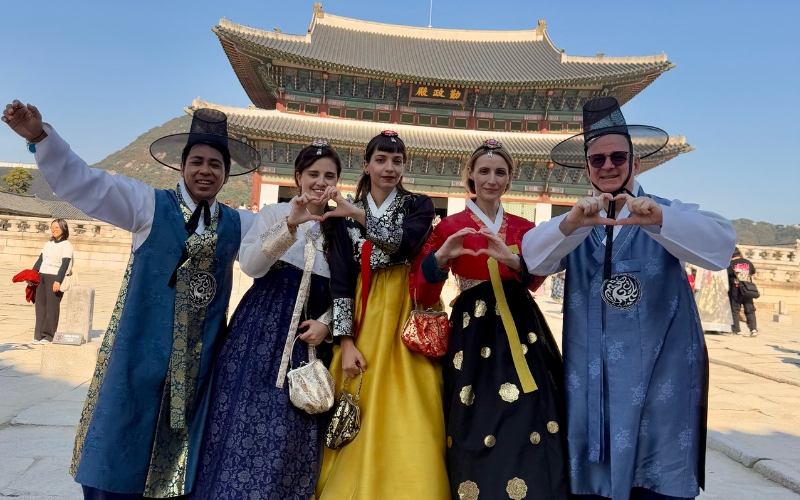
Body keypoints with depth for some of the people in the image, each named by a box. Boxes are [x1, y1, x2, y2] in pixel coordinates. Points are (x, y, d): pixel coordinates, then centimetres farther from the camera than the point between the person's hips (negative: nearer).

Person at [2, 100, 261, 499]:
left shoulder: (239, 225, 8)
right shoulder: (149, 205, 0)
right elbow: (82, 183, -5)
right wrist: (39, 136, -17)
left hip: (200, 360, 3)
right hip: (140, 352, -2)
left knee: (181, 461, 13)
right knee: (116, 454, 5)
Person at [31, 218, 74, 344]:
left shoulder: (66, 245, -4)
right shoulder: (48, 244, 17)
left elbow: (65, 264, -13)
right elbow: (40, 260, 18)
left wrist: (58, 281, -21)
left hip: (55, 278, -7)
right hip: (41, 276, 7)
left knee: (52, 306, -6)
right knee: (40, 305, 5)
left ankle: (48, 335, -2)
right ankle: (39, 334, 9)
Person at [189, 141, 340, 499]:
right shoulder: (274, 213, 3)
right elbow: (250, 265, -12)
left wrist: (326, 324, -8)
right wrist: (290, 225, -24)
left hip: (309, 337, 2)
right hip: (263, 328, -2)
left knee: (294, 430, 4)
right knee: (250, 420, -3)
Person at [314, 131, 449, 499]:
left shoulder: (419, 205, 5)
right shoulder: (345, 214, 7)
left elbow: (404, 241, -18)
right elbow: (340, 280, 0)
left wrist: (357, 213, -17)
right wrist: (346, 342, -8)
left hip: (407, 316, -1)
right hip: (363, 318, 1)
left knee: (408, 421, -5)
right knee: (361, 427, 3)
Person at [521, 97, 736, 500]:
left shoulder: (669, 217, 2)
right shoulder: (574, 228, 8)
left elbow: (720, 242, -16)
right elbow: (535, 258, -10)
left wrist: (658, 220, -34)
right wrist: (571, 223, -29)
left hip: (660, 380, -1)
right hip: (590, 385, 2)